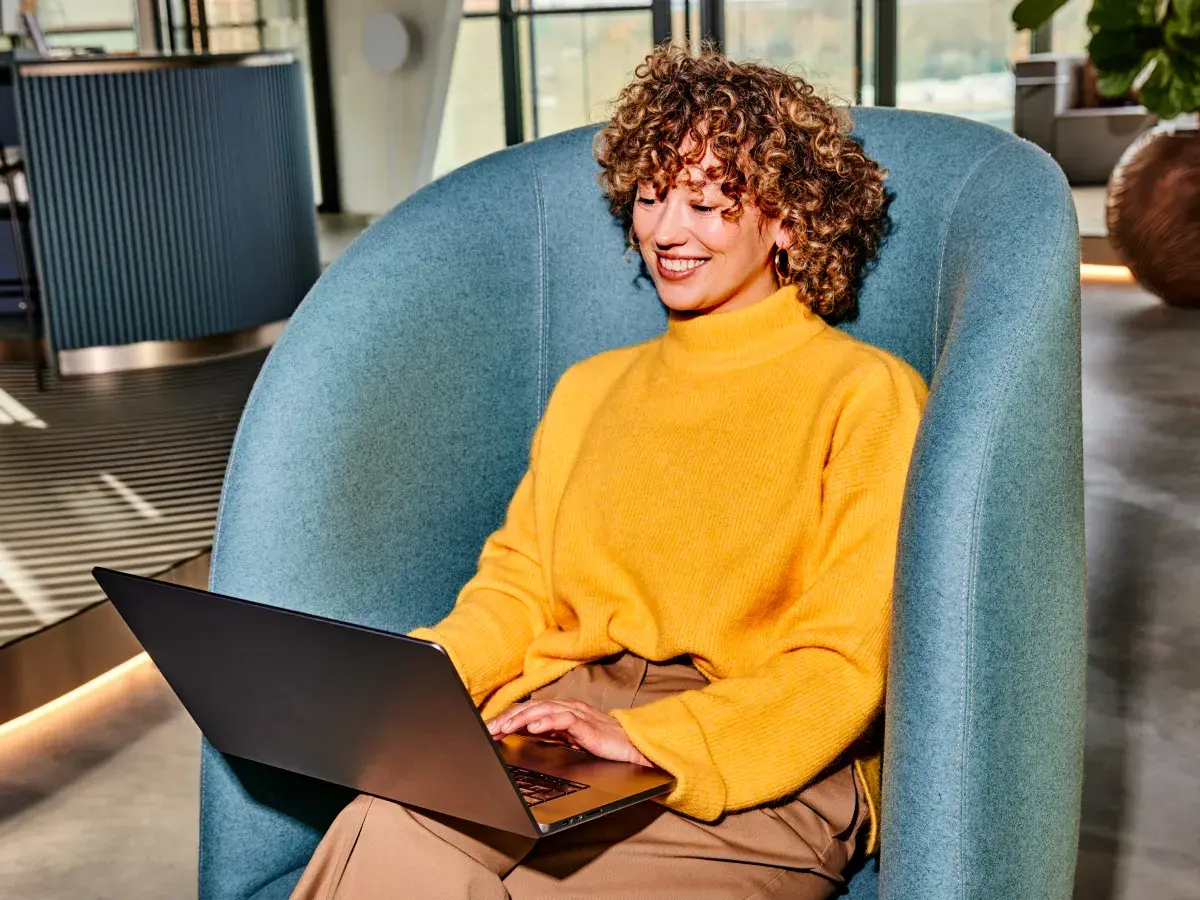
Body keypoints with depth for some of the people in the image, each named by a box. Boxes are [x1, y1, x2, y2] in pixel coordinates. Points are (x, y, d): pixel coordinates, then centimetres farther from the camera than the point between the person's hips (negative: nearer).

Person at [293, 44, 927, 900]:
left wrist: (645, 736, -17)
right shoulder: (590, 389, 22)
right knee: (385, 827, -29)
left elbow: (847, 662, -5)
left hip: (759, 774, -4)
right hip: (555, 740, 5)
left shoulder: (868, 396, 2)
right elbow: (519, 587, 17)